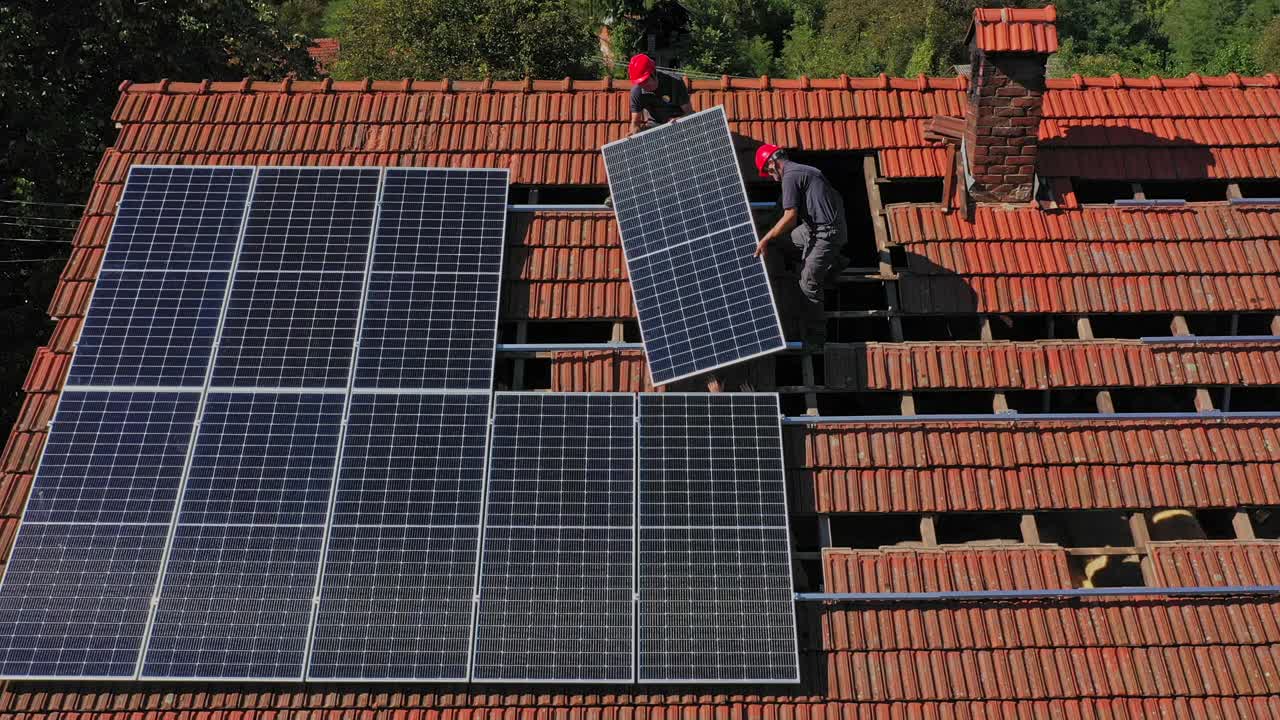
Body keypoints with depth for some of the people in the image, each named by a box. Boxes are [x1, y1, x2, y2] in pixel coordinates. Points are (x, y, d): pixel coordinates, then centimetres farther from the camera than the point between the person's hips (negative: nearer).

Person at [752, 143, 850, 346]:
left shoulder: (790, 176, -14)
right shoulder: (800, 169, 16)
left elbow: (790, 218, -19)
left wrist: (766, 239, -11)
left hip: (826, 232, -10)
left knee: (809, 284, -4)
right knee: (785, 243, 22)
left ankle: (815, 338, 5)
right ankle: (833, 260, 25)